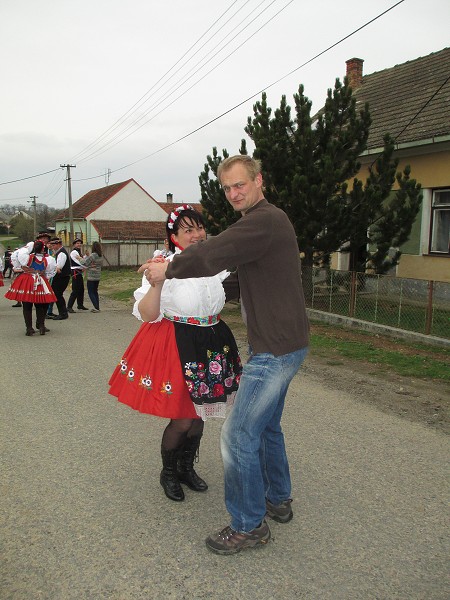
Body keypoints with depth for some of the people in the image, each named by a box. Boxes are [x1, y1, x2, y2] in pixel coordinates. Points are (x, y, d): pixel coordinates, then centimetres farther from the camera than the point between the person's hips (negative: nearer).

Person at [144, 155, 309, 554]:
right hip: (281, 344, 11)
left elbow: (211, 255, -25)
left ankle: (249, 525, 14)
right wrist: (172, 266, 12)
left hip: (276, 349, -11)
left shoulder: (266, 221, -19)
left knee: (238, 435, -3)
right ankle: (278, 500, 40)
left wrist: (168, 270, -8)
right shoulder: (266, 220, 16)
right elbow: (220, 252, 20)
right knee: (266, 425, 23)